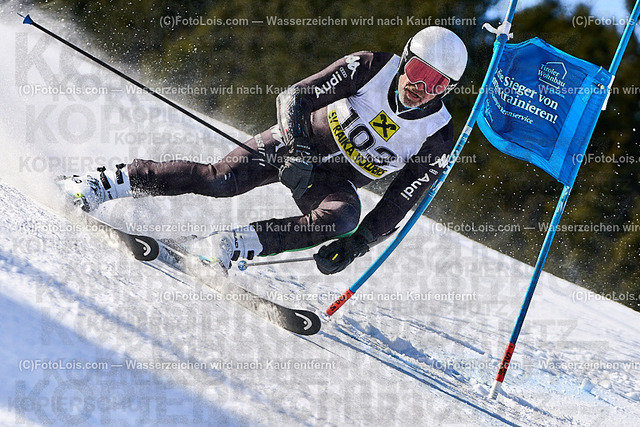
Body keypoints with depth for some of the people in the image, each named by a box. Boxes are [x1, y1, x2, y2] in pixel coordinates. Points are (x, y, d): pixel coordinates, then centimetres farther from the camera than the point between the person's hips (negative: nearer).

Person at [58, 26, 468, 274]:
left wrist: (355, 245, -26)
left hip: (335, 181, 1)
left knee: (342, 219, -33)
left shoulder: (437, 142, -15)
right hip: (299, 142, -1)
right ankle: (108, 182, -14)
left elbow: (396, 208, -13)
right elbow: (294, 97, -19)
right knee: (221, 179, -23)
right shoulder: (370, 68, -17)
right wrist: (294, 135, -40)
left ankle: (232, 244, -34)